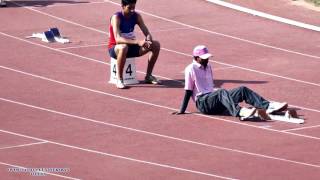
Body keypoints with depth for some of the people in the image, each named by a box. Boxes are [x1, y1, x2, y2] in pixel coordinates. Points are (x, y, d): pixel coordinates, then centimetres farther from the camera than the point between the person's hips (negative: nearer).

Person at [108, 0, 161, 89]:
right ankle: (119, 79, -28)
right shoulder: (116, 17, -23)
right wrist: (137, 42, -46)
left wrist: (148, 39, -33)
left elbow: (147, 33, -7)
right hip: (115, 48, -6)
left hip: (131, 46, 6)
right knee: (124, 47, -42)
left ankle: (148, 76, 5)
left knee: (156, 45, -8)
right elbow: (118, 39, -36)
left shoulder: (136, 16, -5)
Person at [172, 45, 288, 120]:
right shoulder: (190, 69, -2)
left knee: (243, 90, -10)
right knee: (222, 92, -38)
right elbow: (188, 91, -4)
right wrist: (182, 111, -7)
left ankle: (268, 107, -27)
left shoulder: (208, 67, 22)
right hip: (202, 102, -8)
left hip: (214, 99, 8)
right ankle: (241, 112, -65)